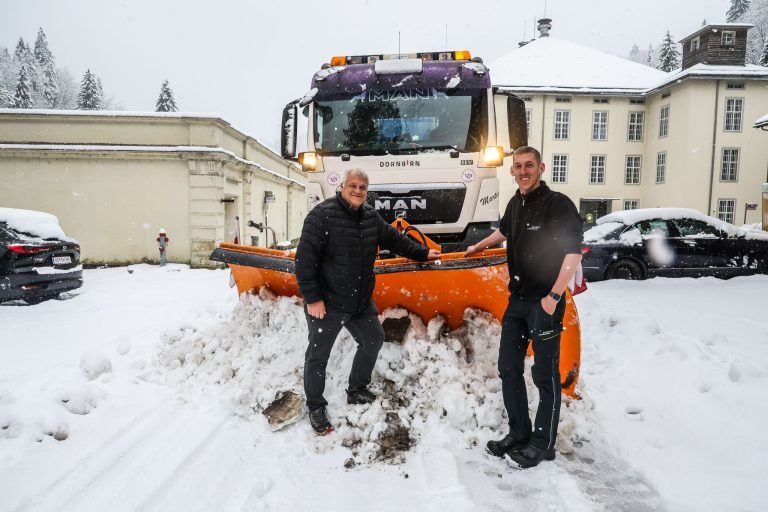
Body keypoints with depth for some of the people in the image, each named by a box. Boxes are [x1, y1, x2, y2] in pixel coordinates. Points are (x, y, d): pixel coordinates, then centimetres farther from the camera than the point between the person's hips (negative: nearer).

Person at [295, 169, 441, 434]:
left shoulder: (370, 216, 5)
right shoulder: (322, 215, -16)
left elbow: (393, 238, 21)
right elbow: (305, 258, -19)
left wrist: (423, 253, 25)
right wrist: (312, 298, -21)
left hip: (361, 301, 7)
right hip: (327, 304, -7)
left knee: (373, 341, 19)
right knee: (318, 356, 4)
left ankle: (357, 391, 39)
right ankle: (316, 408, 24)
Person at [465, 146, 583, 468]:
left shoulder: (558, 204, -11)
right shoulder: (515, 204, 10)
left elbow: (574, 251, -19)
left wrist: (554, 296, -24)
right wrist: (479, 247, 44)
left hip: (544, 303, -7)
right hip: (517, 300, 8)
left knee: (545, 375, 3)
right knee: (508, 369, 12)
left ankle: (543, 444, 17)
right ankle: (518, 433, 27)